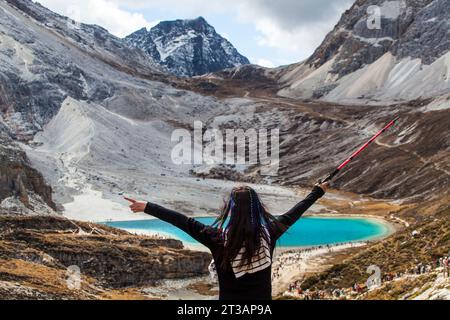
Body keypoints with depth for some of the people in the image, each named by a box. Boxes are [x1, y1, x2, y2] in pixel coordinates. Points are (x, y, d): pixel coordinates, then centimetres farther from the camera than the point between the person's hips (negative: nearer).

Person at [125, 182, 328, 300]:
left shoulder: (218, 238, -19)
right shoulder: (269, 233, -11)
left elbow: (184, 222, -16)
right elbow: (293, 214, 2)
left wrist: (147, 207, -11)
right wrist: (318, 191, 17)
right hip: (262, 297, 2)